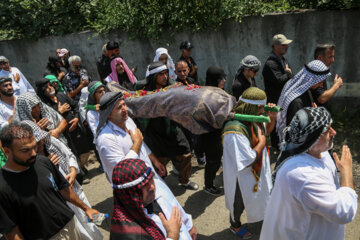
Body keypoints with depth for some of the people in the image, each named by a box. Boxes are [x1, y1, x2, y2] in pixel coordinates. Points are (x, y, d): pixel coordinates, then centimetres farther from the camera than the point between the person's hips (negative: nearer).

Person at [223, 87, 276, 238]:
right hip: (242, 176, -7)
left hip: (258, 170, 8)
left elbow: (266, 131, 7)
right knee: (240, 203, 21)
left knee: (260, 195, 31)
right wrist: (262, 143, -24)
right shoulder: (235, 132, -39)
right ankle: (235, 225, 51)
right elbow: (248, 161, -35)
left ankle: (261, 215, 62)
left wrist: (272, 118, -12)